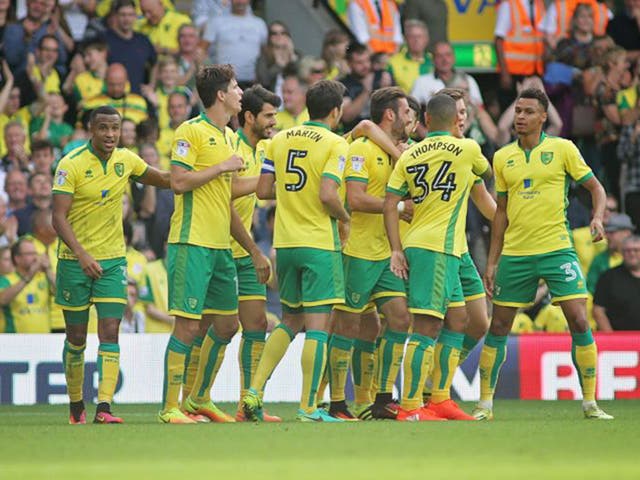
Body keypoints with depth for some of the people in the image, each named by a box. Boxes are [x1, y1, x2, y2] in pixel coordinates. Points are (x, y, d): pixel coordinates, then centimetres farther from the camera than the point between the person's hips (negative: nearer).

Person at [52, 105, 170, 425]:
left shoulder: (126, 160, 2)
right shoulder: (71, 165, -13)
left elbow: (164, 180, 20)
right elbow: (59, 217, -19)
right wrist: (81, 254, -32)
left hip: (112, 260, 3)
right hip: (75, 261, -3)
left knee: (110, 332, -10)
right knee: (76, 337, 6)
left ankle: (104, 407, -16)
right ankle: (76, 404, 23)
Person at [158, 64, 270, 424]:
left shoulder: (228, 137, 18)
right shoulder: (191, 131, -7)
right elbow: (179, 182, -18)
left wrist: (255, 251, 24)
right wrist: (222, 167, -12)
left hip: (221, 246, 9)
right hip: (192, 245, -9)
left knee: (226, 324, 11)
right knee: (189, 326, -9)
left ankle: (199, 398, 25)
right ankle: (170, 407, -3)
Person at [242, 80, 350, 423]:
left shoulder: (279, 140, 9)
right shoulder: (334, 144, -9)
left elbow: (263, 190, 7)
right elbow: (327, 195, -19)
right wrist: (345, 218, -1)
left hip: (285, 242, 6)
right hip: (319, 244, -6)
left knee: (290, 321, 18)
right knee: (317, 325, -3)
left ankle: (255, 390, 9)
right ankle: (308, 407, -5)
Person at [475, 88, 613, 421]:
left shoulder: (562, 149, 0)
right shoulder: (503, 158, 9)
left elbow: (595, 187, 4)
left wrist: (598, 218, -17)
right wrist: (492, 262, 13)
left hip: (557, 249, -3)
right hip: (515, 253, 3)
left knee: (579, 321, -11)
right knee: (498, 327, 3)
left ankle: (590, 403, -2)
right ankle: (485, 403, 13)